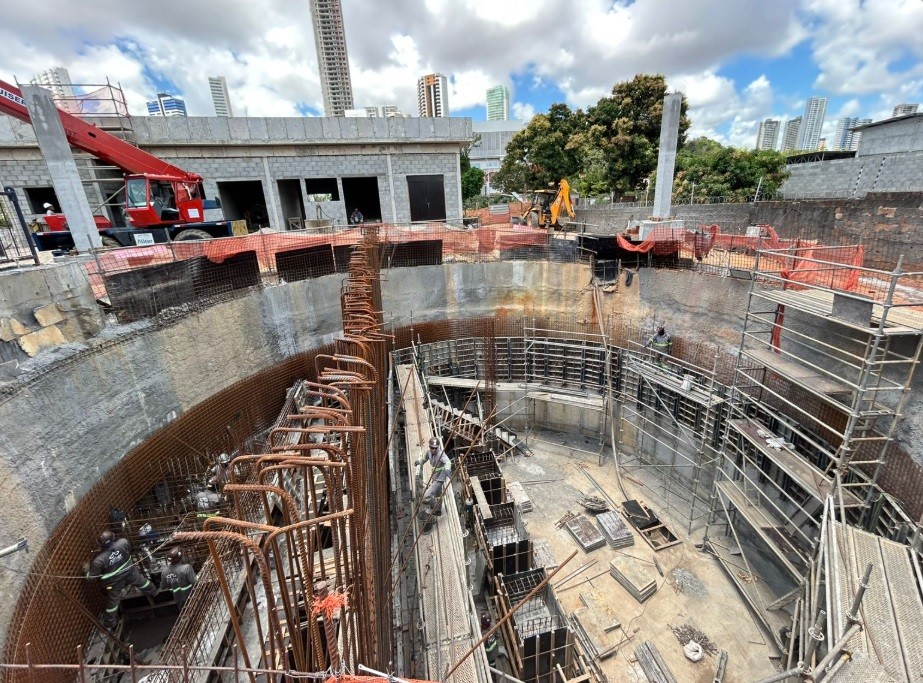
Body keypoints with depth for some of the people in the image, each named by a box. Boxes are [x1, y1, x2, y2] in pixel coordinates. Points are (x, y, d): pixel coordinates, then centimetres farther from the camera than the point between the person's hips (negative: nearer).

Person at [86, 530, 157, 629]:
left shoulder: (99, 560, -35)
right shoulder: (123, 542, -30)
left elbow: (92, 576, -18)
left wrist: (87, 571, 2)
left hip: (114, 582, -2)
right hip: (130, 572, 2)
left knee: (112, 602, 22)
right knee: (141, 581, 31)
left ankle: (109, 623, 45)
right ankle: (153, 591, 57)